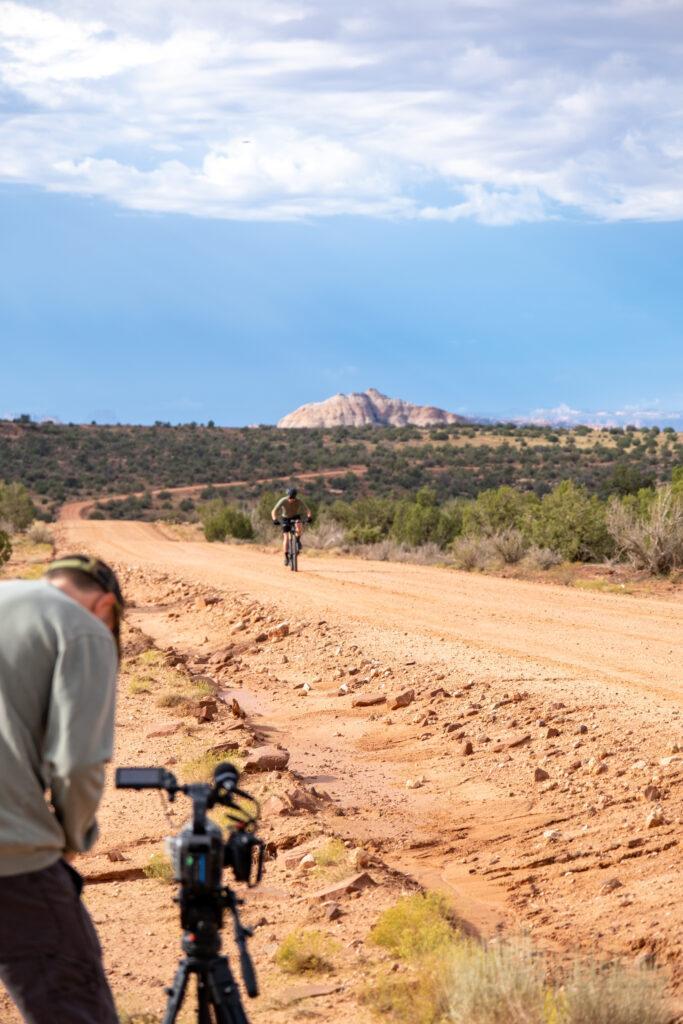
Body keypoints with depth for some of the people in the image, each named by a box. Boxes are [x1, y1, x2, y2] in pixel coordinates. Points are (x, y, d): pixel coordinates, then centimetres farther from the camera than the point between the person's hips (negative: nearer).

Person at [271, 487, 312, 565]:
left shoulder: (299, 501, -24)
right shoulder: (283, 501, -27)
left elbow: (307, 510, -24)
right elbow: (274, 511, -28)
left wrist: (309, 516, -45)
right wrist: (275, 519, -47)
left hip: (295, 517, 0)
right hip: (285, 518, 0)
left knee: (298, 525, -36)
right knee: (285, 537, -12)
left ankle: (298, 540, -11)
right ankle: (286, 557, -3)